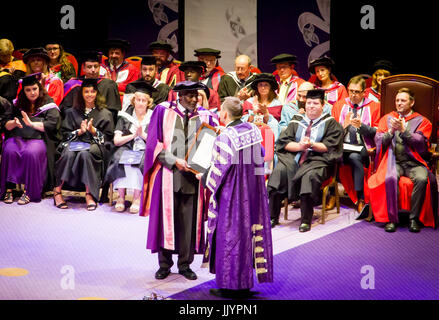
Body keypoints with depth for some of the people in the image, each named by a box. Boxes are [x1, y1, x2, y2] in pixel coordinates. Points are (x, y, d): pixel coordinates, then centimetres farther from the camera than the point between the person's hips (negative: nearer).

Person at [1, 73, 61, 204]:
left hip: (38, 139, -3)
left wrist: (31, 123, -14)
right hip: (17, 138, 3)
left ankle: (28, 191, -28)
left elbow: (52, 125, -6)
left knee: (31, 153, -35)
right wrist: (14, 123, -11)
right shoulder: (18, 104, 18)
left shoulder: (48, 105, 8)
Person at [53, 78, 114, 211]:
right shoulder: (72, 112, 20)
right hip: (74, 142, 2)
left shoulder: (105, 114, 15)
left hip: (95, 145, -2)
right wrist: (79, 131, -7)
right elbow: (65, 133, 12)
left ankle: (89, 194, -36)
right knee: (69, 154, -34)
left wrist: (93, 130, -9)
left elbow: (108, 137, 8)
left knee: (85, 154, -37)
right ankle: (57, 191, -31)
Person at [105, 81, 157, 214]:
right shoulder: (125, 116, 9)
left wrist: (143, 134, -14)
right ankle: (121, 196, -25)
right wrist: (133, 135, -11)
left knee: (142, 162, -34)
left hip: (146, 151, -1)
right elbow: (116, 141, 3)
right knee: (121, 159, -31)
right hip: (127, 149, 1)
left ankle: (137, 198, -26)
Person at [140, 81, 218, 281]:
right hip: (168, 175, -2)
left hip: (193, 176, 2)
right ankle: (164, 264, 13)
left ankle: (185, 264, 15)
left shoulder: (204, 117, 8)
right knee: (165, 219, 2)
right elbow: (153, 143, -2)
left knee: (189, 222, 4)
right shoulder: (163, 112, 2)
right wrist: (174, 161, -12)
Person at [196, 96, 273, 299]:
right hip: (253, 190, 7)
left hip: (232, 193, -7)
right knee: (251, 229, 12)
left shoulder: (224, 138, -19)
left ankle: (230, 286, 8)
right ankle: (245, 283, 20)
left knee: (230, 233, 2)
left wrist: (204, 178, 2)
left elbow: (219, 170, -14)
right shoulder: (253, 130, 2)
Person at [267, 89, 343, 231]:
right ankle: (272, 217, -20)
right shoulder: (297, 120, 17)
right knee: (279, 171, -25)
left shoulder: (330, 123, 8)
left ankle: (306, 220, -28)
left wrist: (311, 145, -18)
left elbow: (329, 147, -3)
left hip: (317, 159, -3)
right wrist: (300, 146, -11)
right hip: (293, 159, 4)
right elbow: (284, 142, 8)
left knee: (310, 176, -35)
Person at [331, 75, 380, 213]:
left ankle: (360, 199, -26)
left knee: (354, 157, -36)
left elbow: (377, 132, 2)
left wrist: (361, 125, -14)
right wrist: (344, 125, -9)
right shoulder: (339, 106, 17)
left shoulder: (373, 107, 11)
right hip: (343, 146, 2)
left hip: (363, 147, -2)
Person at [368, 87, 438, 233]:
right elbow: (378, 141, 7)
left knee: (422, 179, -32)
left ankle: (414, 218, -19)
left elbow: (421, 142, -4)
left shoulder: (422, 121, 12)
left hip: (413, 162, 0)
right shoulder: (387, 118, 18)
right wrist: (391, 131, -10)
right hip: (394, 160, 0)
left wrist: (403, 130, -14)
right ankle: (391, 218, -24)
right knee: (390, 178, -33)